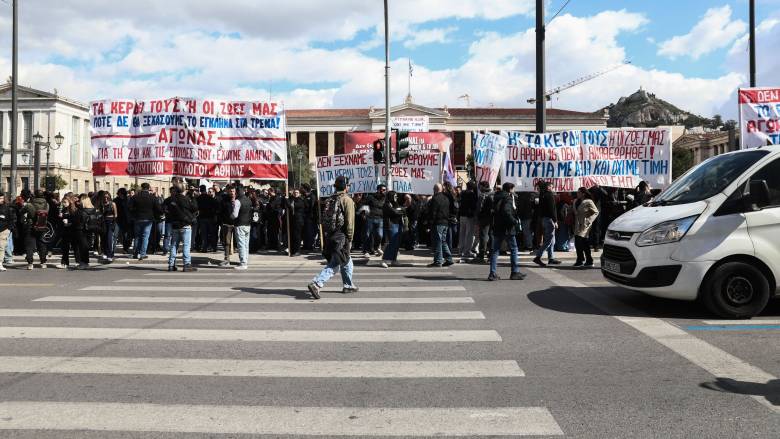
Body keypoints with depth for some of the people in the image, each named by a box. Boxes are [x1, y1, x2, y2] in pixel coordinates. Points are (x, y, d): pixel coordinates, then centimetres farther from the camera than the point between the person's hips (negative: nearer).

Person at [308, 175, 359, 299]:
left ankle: (348, 285, 32)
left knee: (346, 262, 22)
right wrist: (350, 239, -10)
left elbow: (324, 219, 13)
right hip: (341, 238, -8)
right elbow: (350, 222, -15)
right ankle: (316, 284, -18)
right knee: (333, 265, -6)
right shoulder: (347, 200, -10)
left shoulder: (329, 200, 11)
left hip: (330, 237, 8)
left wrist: (326, 236, 17)